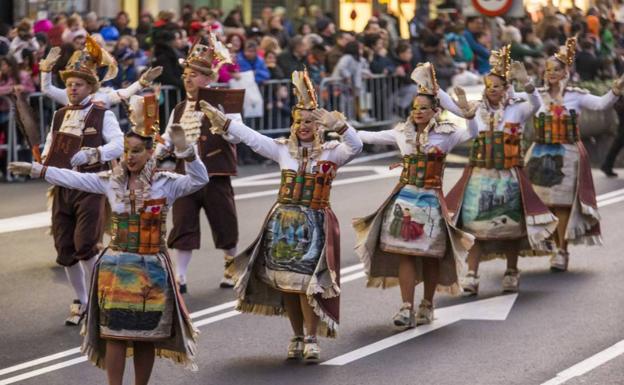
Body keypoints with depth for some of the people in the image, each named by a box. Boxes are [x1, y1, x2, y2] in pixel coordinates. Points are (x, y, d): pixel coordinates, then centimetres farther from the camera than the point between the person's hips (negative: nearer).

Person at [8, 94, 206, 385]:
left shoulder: (165, 182, -6)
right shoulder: (110, 180, 3)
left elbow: (199, 179, -18)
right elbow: (74, 179, 5)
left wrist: (184, 151, -31)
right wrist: (36, 169, 2)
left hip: (151, 268, -2)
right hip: (117, 265, 2)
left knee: (146, 333, 6)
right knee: (115, 332, -1)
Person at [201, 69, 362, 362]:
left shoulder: (331, 152, -2)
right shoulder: (283, 149, 8)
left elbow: (355, 147, -20)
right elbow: (251, 138, 7)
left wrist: (339, 125, -36)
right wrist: (221, 121, 1)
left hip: (314, 224, -4)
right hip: (283, 223, 4)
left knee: (307, 283, -9)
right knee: (285, 282, 7)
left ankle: (311, 338, 1)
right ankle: (297, 336, 19)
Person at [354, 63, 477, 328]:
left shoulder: (445, 134, -2)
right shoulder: (402, 133, 9)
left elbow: (471, 134, -17)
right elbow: (371, 137, 18)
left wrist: (469, 115, -36)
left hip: (431, 199, -2)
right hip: (405, 197, 3)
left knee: (431, 255, 3)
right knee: (404, 253, -4)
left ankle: (427, 306, 18)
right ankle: (407, 308, -5)